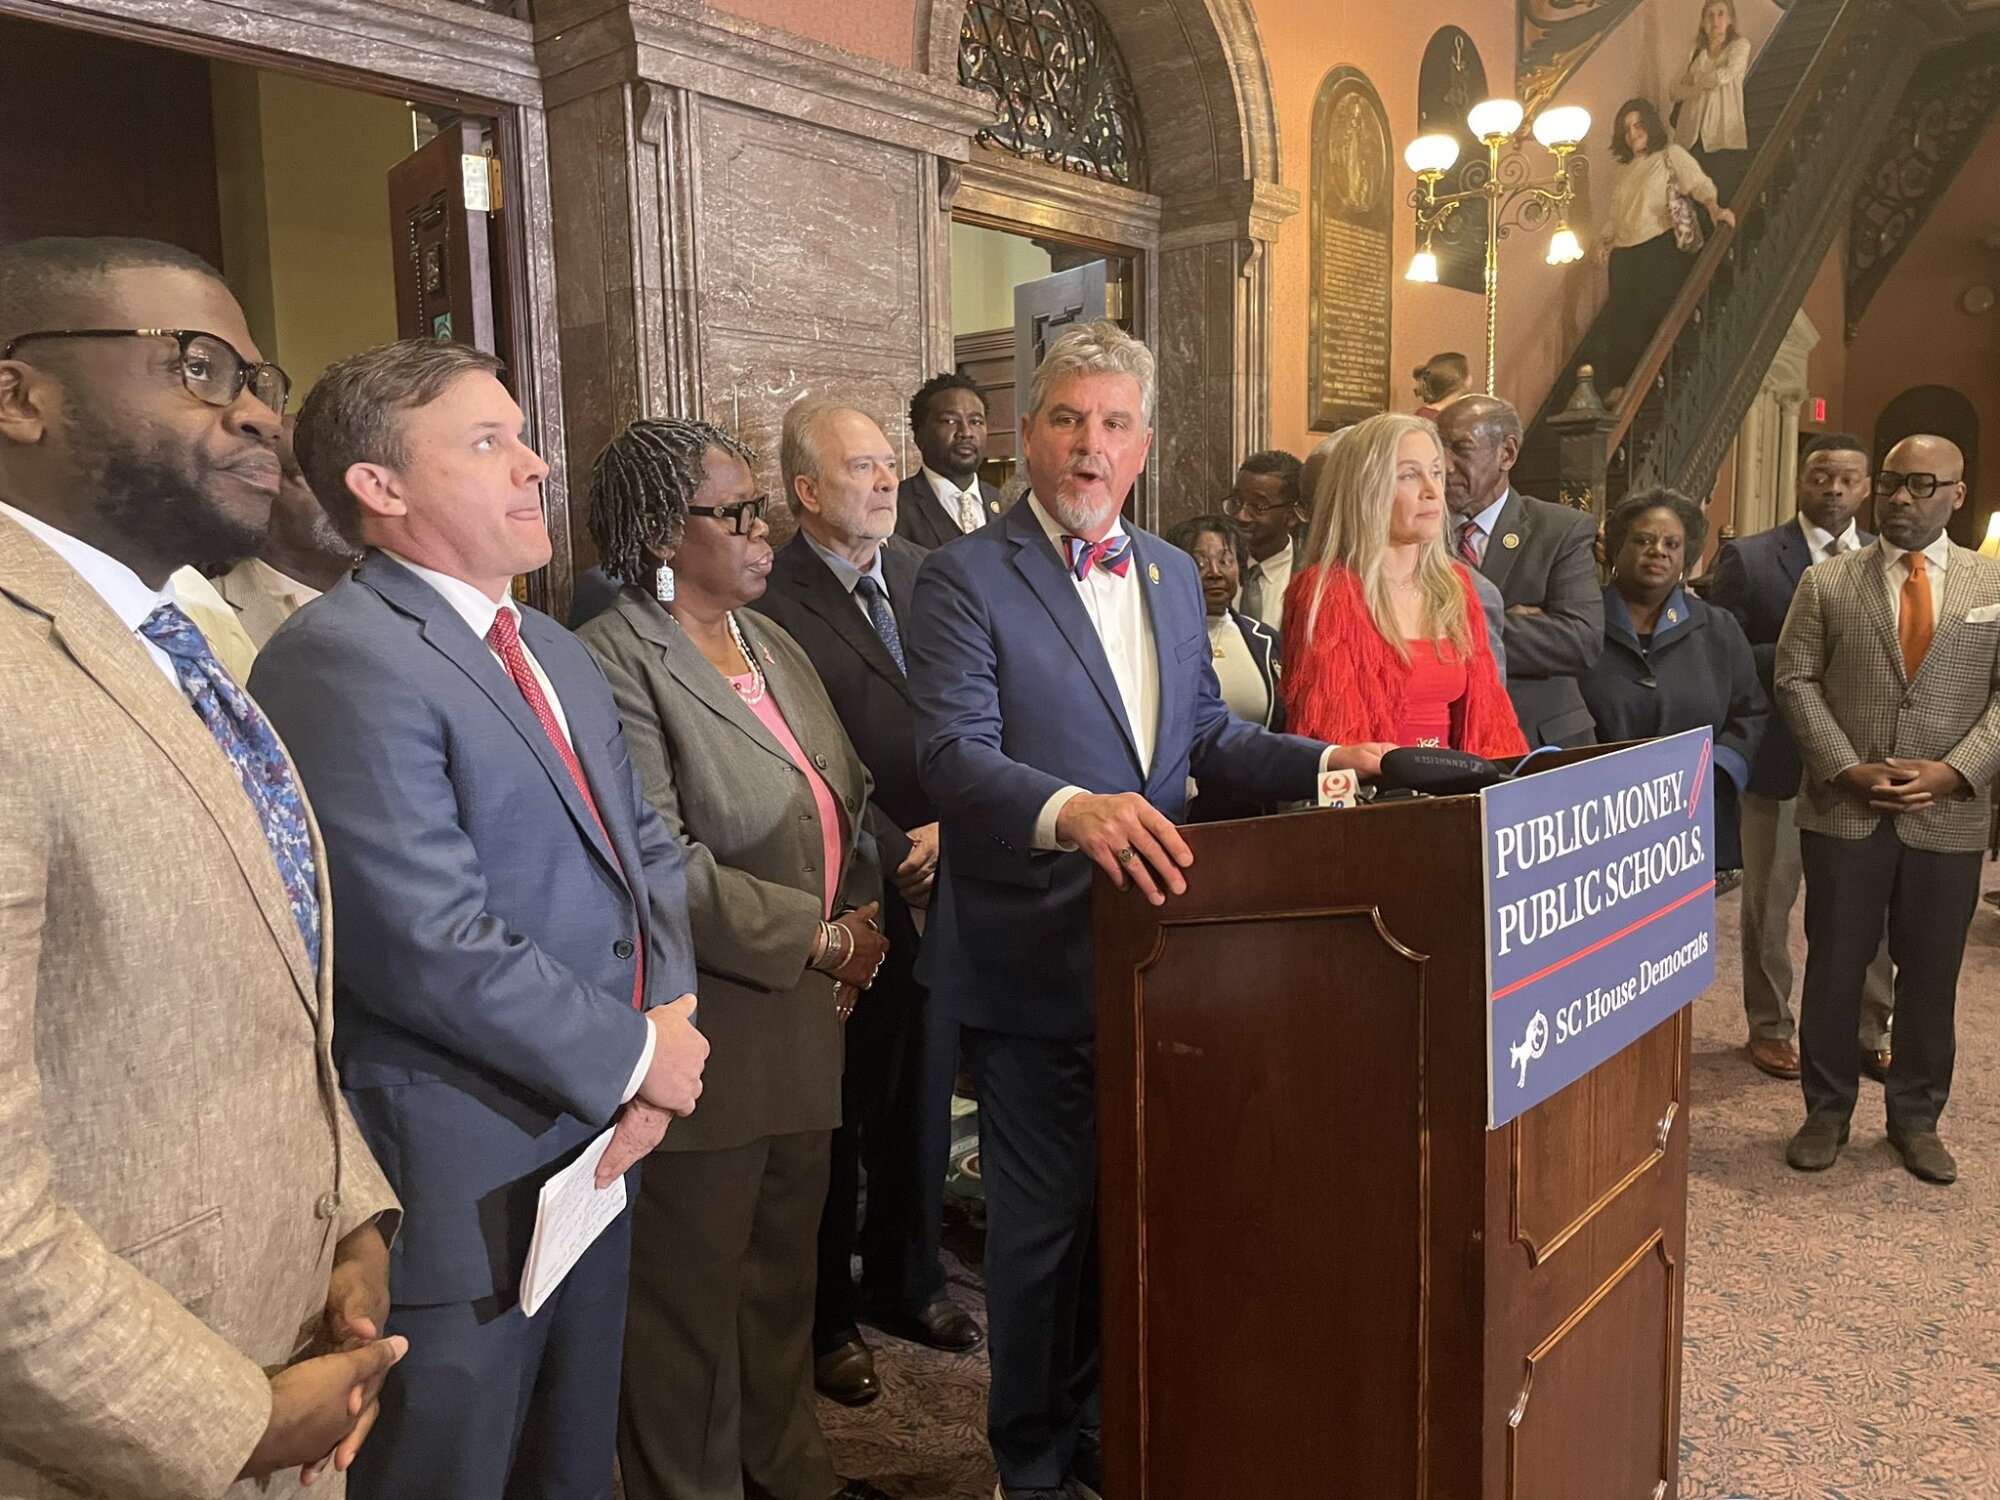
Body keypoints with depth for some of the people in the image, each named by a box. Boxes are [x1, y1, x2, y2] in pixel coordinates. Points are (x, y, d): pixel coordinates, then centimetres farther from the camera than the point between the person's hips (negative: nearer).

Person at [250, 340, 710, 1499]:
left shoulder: (561, 654, 11)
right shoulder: (341, 659, -20)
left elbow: (645, 846, 11)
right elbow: (432, 948, -26)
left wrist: (671, 1017, -6)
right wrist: (635, 1057, -15)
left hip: (597, 1141, 8)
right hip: (462, 1181, -8)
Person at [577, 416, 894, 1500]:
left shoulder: (770, 642, 11)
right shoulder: (617, 662, -16)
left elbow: (841, 804, 14)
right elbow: (666, 873, -22)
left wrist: (868, 906, -3)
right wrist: (824, 940, -15)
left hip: (804, 1019, 8)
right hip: (708, 1033, -8)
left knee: (784, 1266, 22)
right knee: (695, 1287, 10)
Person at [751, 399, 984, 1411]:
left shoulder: (926, 575, 8)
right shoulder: (772, 603, -12)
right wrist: (895, 857, -14)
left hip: (940, 881, 6)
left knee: (922, 1098, 17)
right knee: (835, 1115, 9)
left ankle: (907, 1282, 37)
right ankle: (826, 1317, 28)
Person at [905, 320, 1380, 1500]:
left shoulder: (1173, 574, 11)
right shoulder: (966, 577, -10)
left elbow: (1206, 734, 15)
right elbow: (955, 751, -22)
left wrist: (1323, 761, 1)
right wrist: (1071, 810, -39)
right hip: (1036, 957, -6)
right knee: (1045, 1219, 8)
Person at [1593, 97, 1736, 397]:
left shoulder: (1671, 155, 6)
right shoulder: (1621, 169, 23)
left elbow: (1698, 183, -8)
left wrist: (1714, 207, -27)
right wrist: (1603, 241, 8)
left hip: (1661, 247, -5)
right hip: (1624, 253, 5)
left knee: (1658, 312, -10)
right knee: (1623, 318, -4)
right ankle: (1621, 385, -4)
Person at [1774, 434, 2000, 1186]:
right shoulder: (1826, 582, 3)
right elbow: (1796, 681, -1)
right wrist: (1847, 768, -11)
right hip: (1842, 811, -1)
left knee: (1930, 976, 10)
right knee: (1834, 968, 7)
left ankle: (1915, 1118, 26)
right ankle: (1826, 1112, 21)